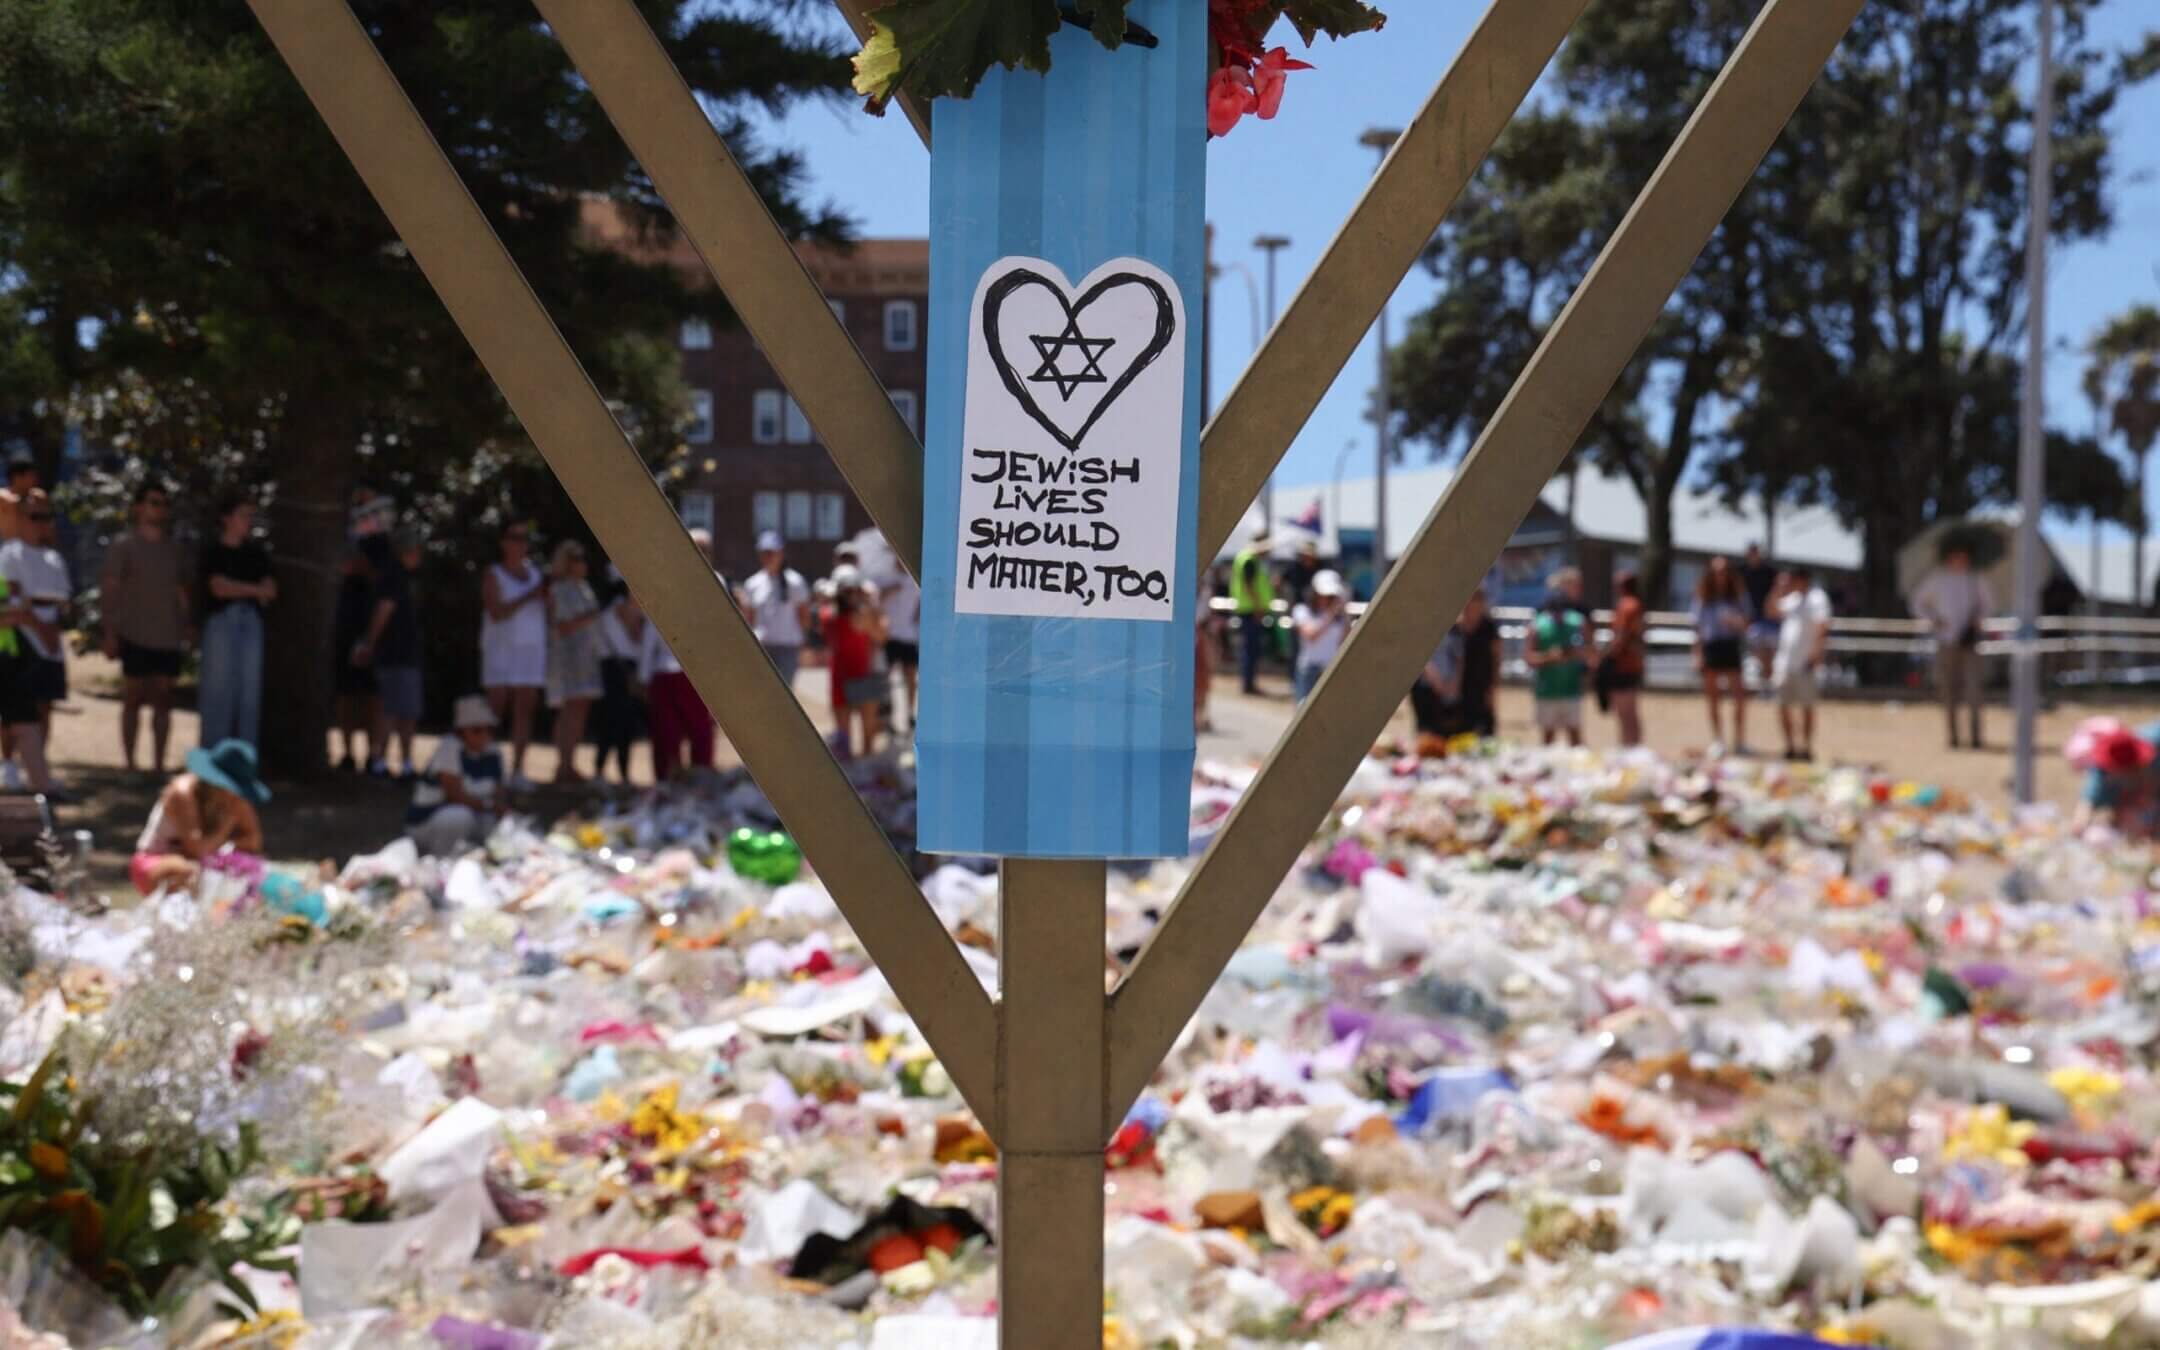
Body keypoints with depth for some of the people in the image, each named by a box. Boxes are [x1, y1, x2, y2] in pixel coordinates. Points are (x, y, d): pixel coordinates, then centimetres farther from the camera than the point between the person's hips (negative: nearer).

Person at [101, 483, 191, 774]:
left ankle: (159, 763, 7)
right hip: (136, 637, -4)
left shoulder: (175, 547, 12)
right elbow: (110, 592, -3)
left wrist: (186, 628, 11)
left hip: (169, 638, 4)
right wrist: (110, 633, -9)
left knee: (163, 701, 3)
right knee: (133, 700, 1)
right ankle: (128, 762, 7)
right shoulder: (124, 546, -1)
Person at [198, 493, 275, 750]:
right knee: (219, 688, -7)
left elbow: (270, 591, 8)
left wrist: (235, 589, -7)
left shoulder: (257, 553, 17)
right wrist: (254, 589, -4)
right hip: (221, 621, -4)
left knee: (250, 689, -1)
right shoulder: (214, 552, 5)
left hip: (252, 622, 4)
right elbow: (219, 588, -7)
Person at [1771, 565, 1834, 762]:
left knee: (1806, 706, 0)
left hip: (1805, 664, -8)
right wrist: (1779, 589, 12)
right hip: (1785, 662, 8)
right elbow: (1774, 610, 25)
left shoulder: (1816, 598, -10)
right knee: (1783, 705, 8)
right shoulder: (1792, 598, 15)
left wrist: (1816, 651, -26)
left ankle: (1806, 748, 6)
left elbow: (1822, 627, -19)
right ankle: (1791, 747, 16)